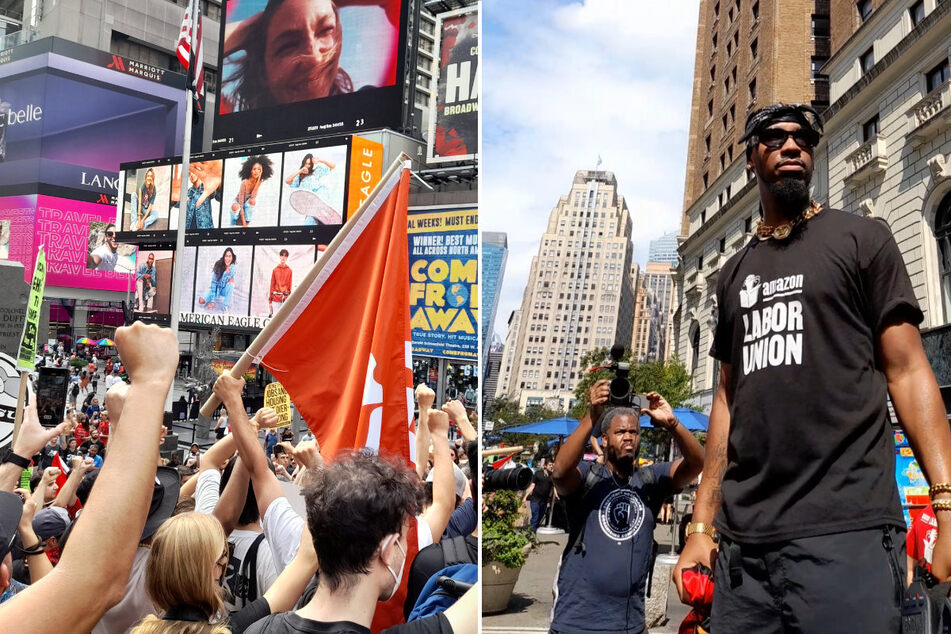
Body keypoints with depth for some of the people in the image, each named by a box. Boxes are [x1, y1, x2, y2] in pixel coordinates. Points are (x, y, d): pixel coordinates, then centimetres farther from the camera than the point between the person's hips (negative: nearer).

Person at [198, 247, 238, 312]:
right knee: (201, 301, -23)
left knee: (231, 281, -32)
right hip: (215, 289, 0)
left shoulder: (232, 268, -15)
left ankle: (225, 305, -24)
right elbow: (213, 282, -19)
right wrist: (212, 300, -25)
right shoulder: (219, 266, -18)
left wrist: (226, 273, -36)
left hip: (224, 290, 0)